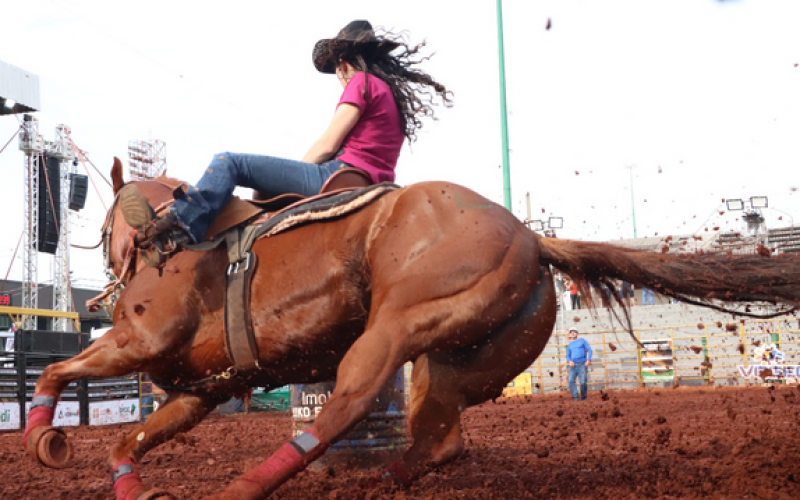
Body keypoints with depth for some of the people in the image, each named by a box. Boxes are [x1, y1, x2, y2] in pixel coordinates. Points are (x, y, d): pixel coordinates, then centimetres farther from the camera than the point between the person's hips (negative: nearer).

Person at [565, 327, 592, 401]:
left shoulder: (582, 341, 10)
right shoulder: (569, 345, 20)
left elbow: (589, 350, 4)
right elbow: (568, 356, 17)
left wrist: (588, 360, -11)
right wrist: (570, 361, -6)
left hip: (582, 364, -3)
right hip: (573, 365, 3)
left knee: (583, 382, -11)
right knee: (571, 380, -17)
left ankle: (583, 397, 5)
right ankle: (575, 396, -13)